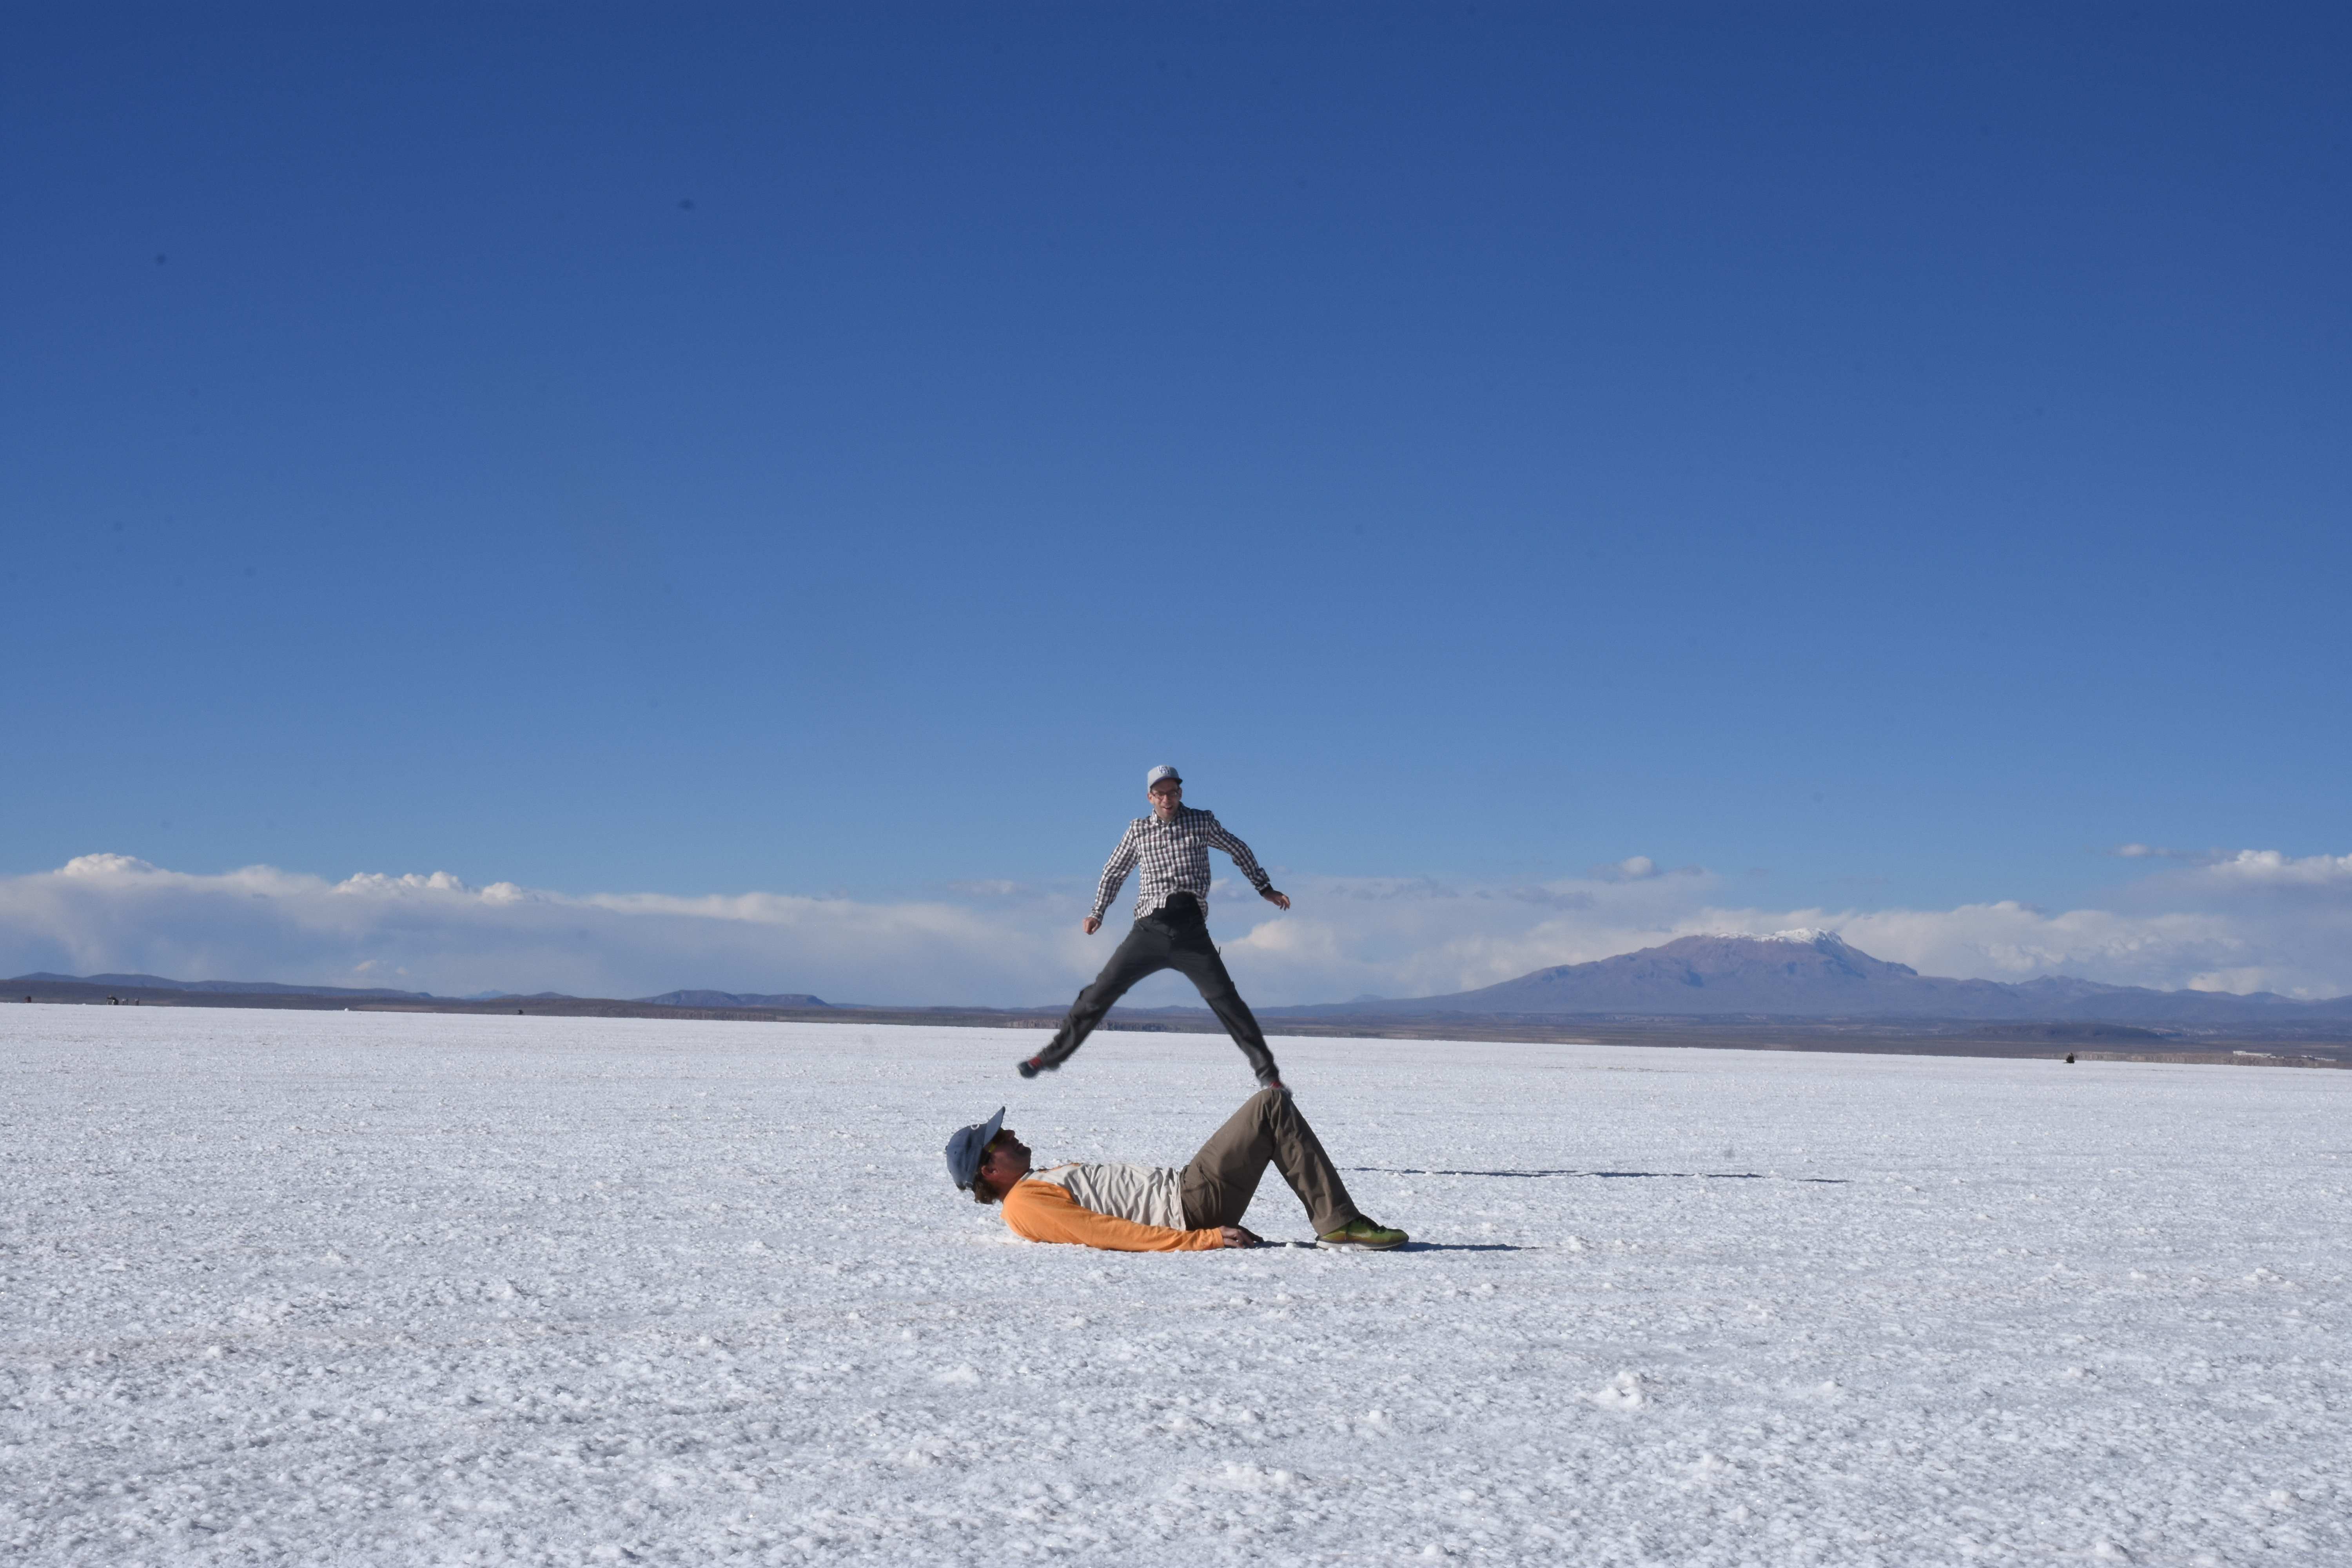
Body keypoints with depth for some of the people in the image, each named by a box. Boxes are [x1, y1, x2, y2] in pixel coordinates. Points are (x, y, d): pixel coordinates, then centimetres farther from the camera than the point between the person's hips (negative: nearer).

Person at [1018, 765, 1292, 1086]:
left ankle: (1268, 1074, -4)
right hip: (1150, 930, 1)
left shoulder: (1202, 822, 7)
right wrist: (1097, 913, 21)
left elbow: (1239, 850, 21)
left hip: (1192, 932, -1)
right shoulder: (1139, 830, 10)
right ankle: (1052, 1055, 7)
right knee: (1100, 992, -3)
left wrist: (1265, 889, 22)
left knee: (1226, 1000, -9)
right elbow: (1115, 870, 24)